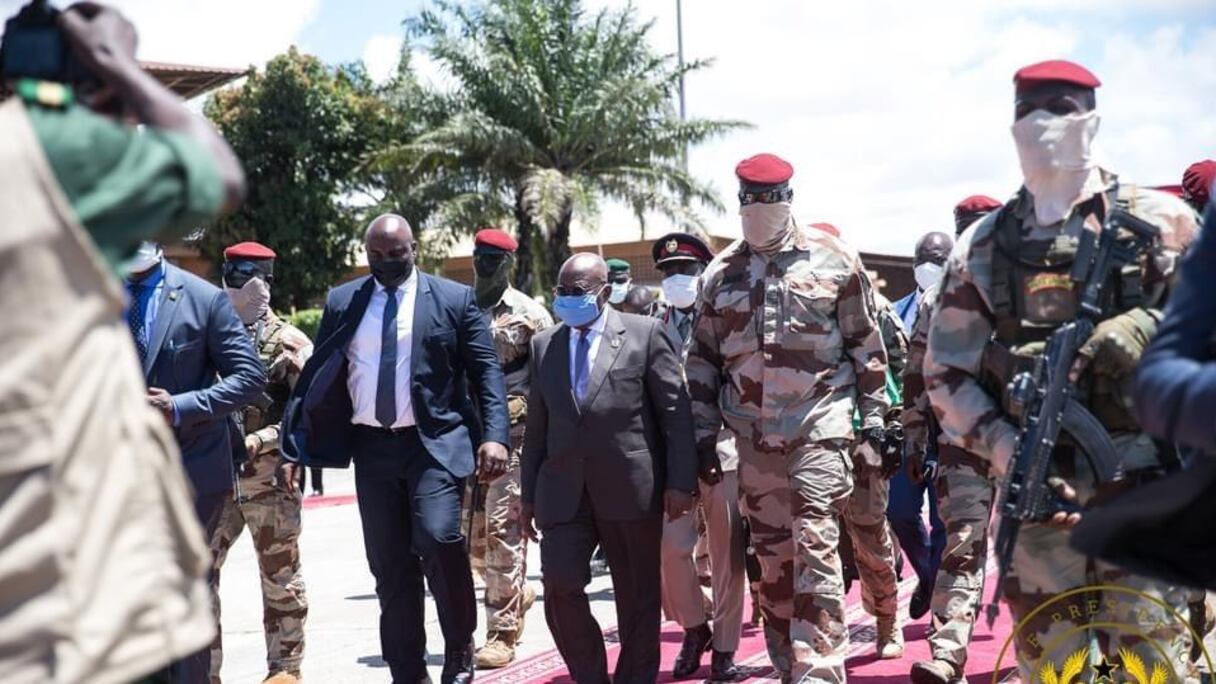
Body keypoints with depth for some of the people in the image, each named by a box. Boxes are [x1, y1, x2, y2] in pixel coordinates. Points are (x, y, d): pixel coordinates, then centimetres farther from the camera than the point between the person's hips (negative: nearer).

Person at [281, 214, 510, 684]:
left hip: (435, 441, -3)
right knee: (389, 565, 6)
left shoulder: (454, 299, 2)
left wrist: (494, 437, -13)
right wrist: (293, 446, 3)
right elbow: (316, 377, 10)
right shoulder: (341, 303, 9)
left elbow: (486, 371, 0)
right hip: (373, 446, 3)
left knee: (438, 538, -22)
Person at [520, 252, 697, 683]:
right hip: (564, 491, 3)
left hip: (631, 487, -3)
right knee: (560, 587, -8)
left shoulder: (644, 334, -1)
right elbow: (537, 425, 14)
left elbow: (675, 411, -2)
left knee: (638, 597, 6)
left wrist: (681, 482, -8)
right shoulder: (543, 345, 11)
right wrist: (530, 494, 12)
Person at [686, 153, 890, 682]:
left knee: (815, 547, -12)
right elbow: (703, 360, 14)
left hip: (820, 425, -4)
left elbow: (866, 345, 4)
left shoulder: (833, 260, 1)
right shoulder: (721, 275, 9)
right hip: (755, 435, 4)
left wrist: (874, 418, 1)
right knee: (771, 555, 9)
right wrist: (704, 433, 9)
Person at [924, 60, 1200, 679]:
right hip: (1037, 488, 3)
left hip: (1141, 486, -2)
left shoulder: (1159, 221, 4)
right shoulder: (983, 245, 10)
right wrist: (1007, 452, -5)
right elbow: (944, 371, 8)